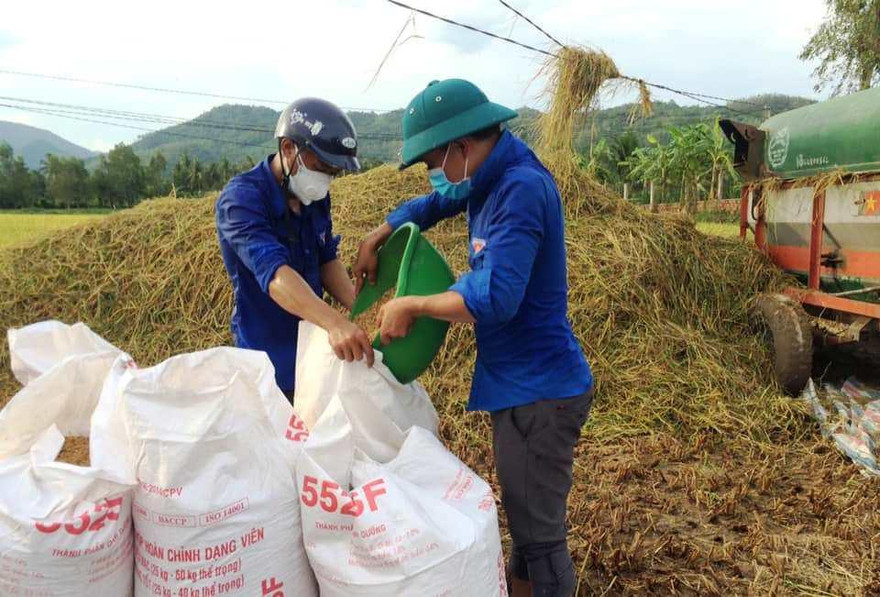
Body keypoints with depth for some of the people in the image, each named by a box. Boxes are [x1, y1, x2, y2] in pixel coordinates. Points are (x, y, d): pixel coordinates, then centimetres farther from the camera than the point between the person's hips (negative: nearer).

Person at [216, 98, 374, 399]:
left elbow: (326, 261, 5)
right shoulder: (241, 199, -24)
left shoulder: (315, 196, 0)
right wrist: (334, 321, -53)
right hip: (271, 363, -7)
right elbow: (273, 272, -38)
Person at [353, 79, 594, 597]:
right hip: (520, 384, 10)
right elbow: (431, 204, 22)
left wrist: (411, 306, -19)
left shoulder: (522, 188, -23)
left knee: (539, 532, 5)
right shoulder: (487, 178, 5)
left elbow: (495, 298, -32)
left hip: (539, 391, -9)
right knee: (528, 515, 24)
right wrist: (376, 239, 7)